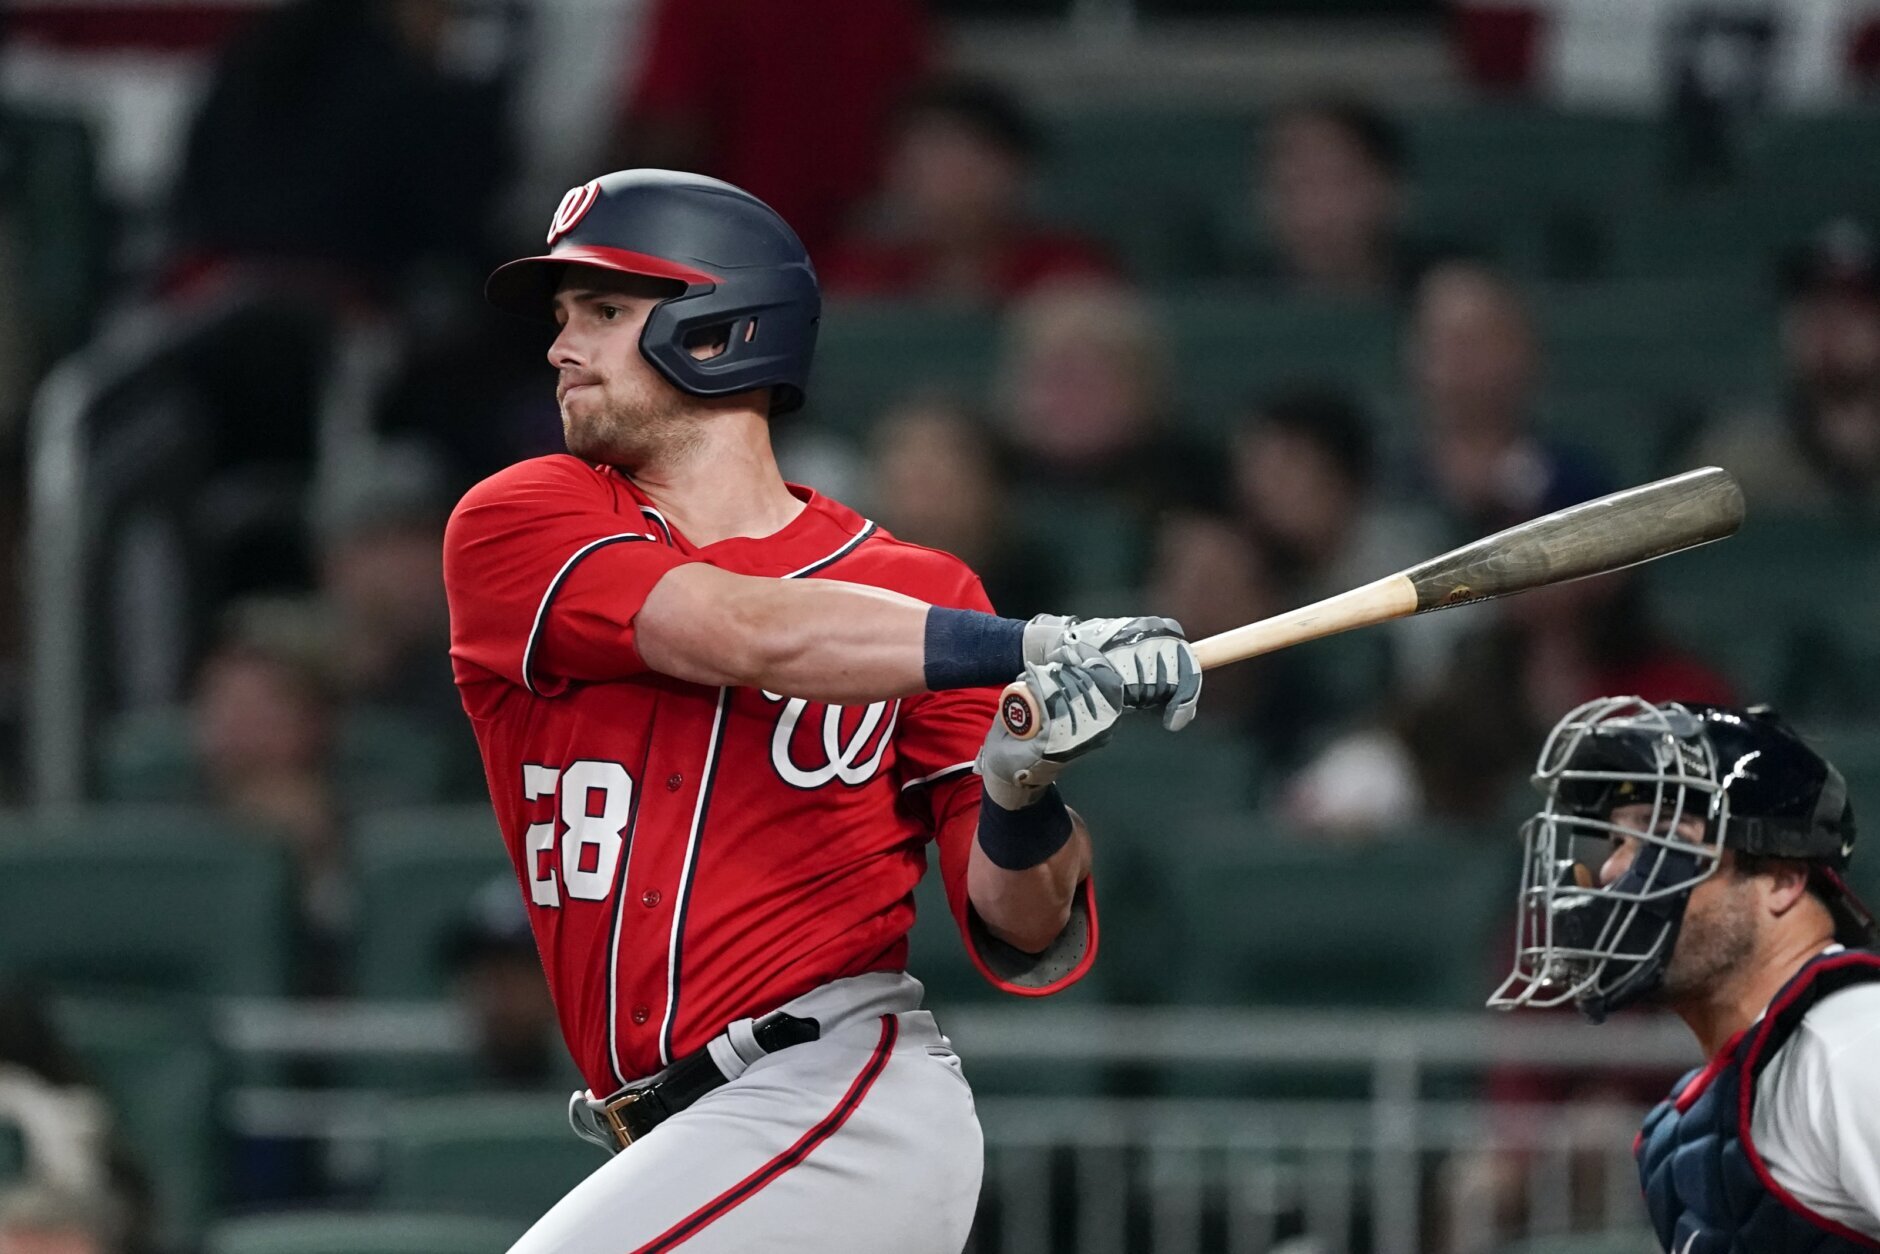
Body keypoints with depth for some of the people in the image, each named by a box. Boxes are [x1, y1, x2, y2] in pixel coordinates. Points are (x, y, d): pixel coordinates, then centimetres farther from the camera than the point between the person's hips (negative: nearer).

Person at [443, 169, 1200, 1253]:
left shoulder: (913, 591, 4)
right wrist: (1038, 648, -22)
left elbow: (1026, 946, 0)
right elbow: (749, 635, -13)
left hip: (852, 1110, -4)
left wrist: (1024, 793, -21)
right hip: (676, 1145, 4)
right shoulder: (513, 526, 6)